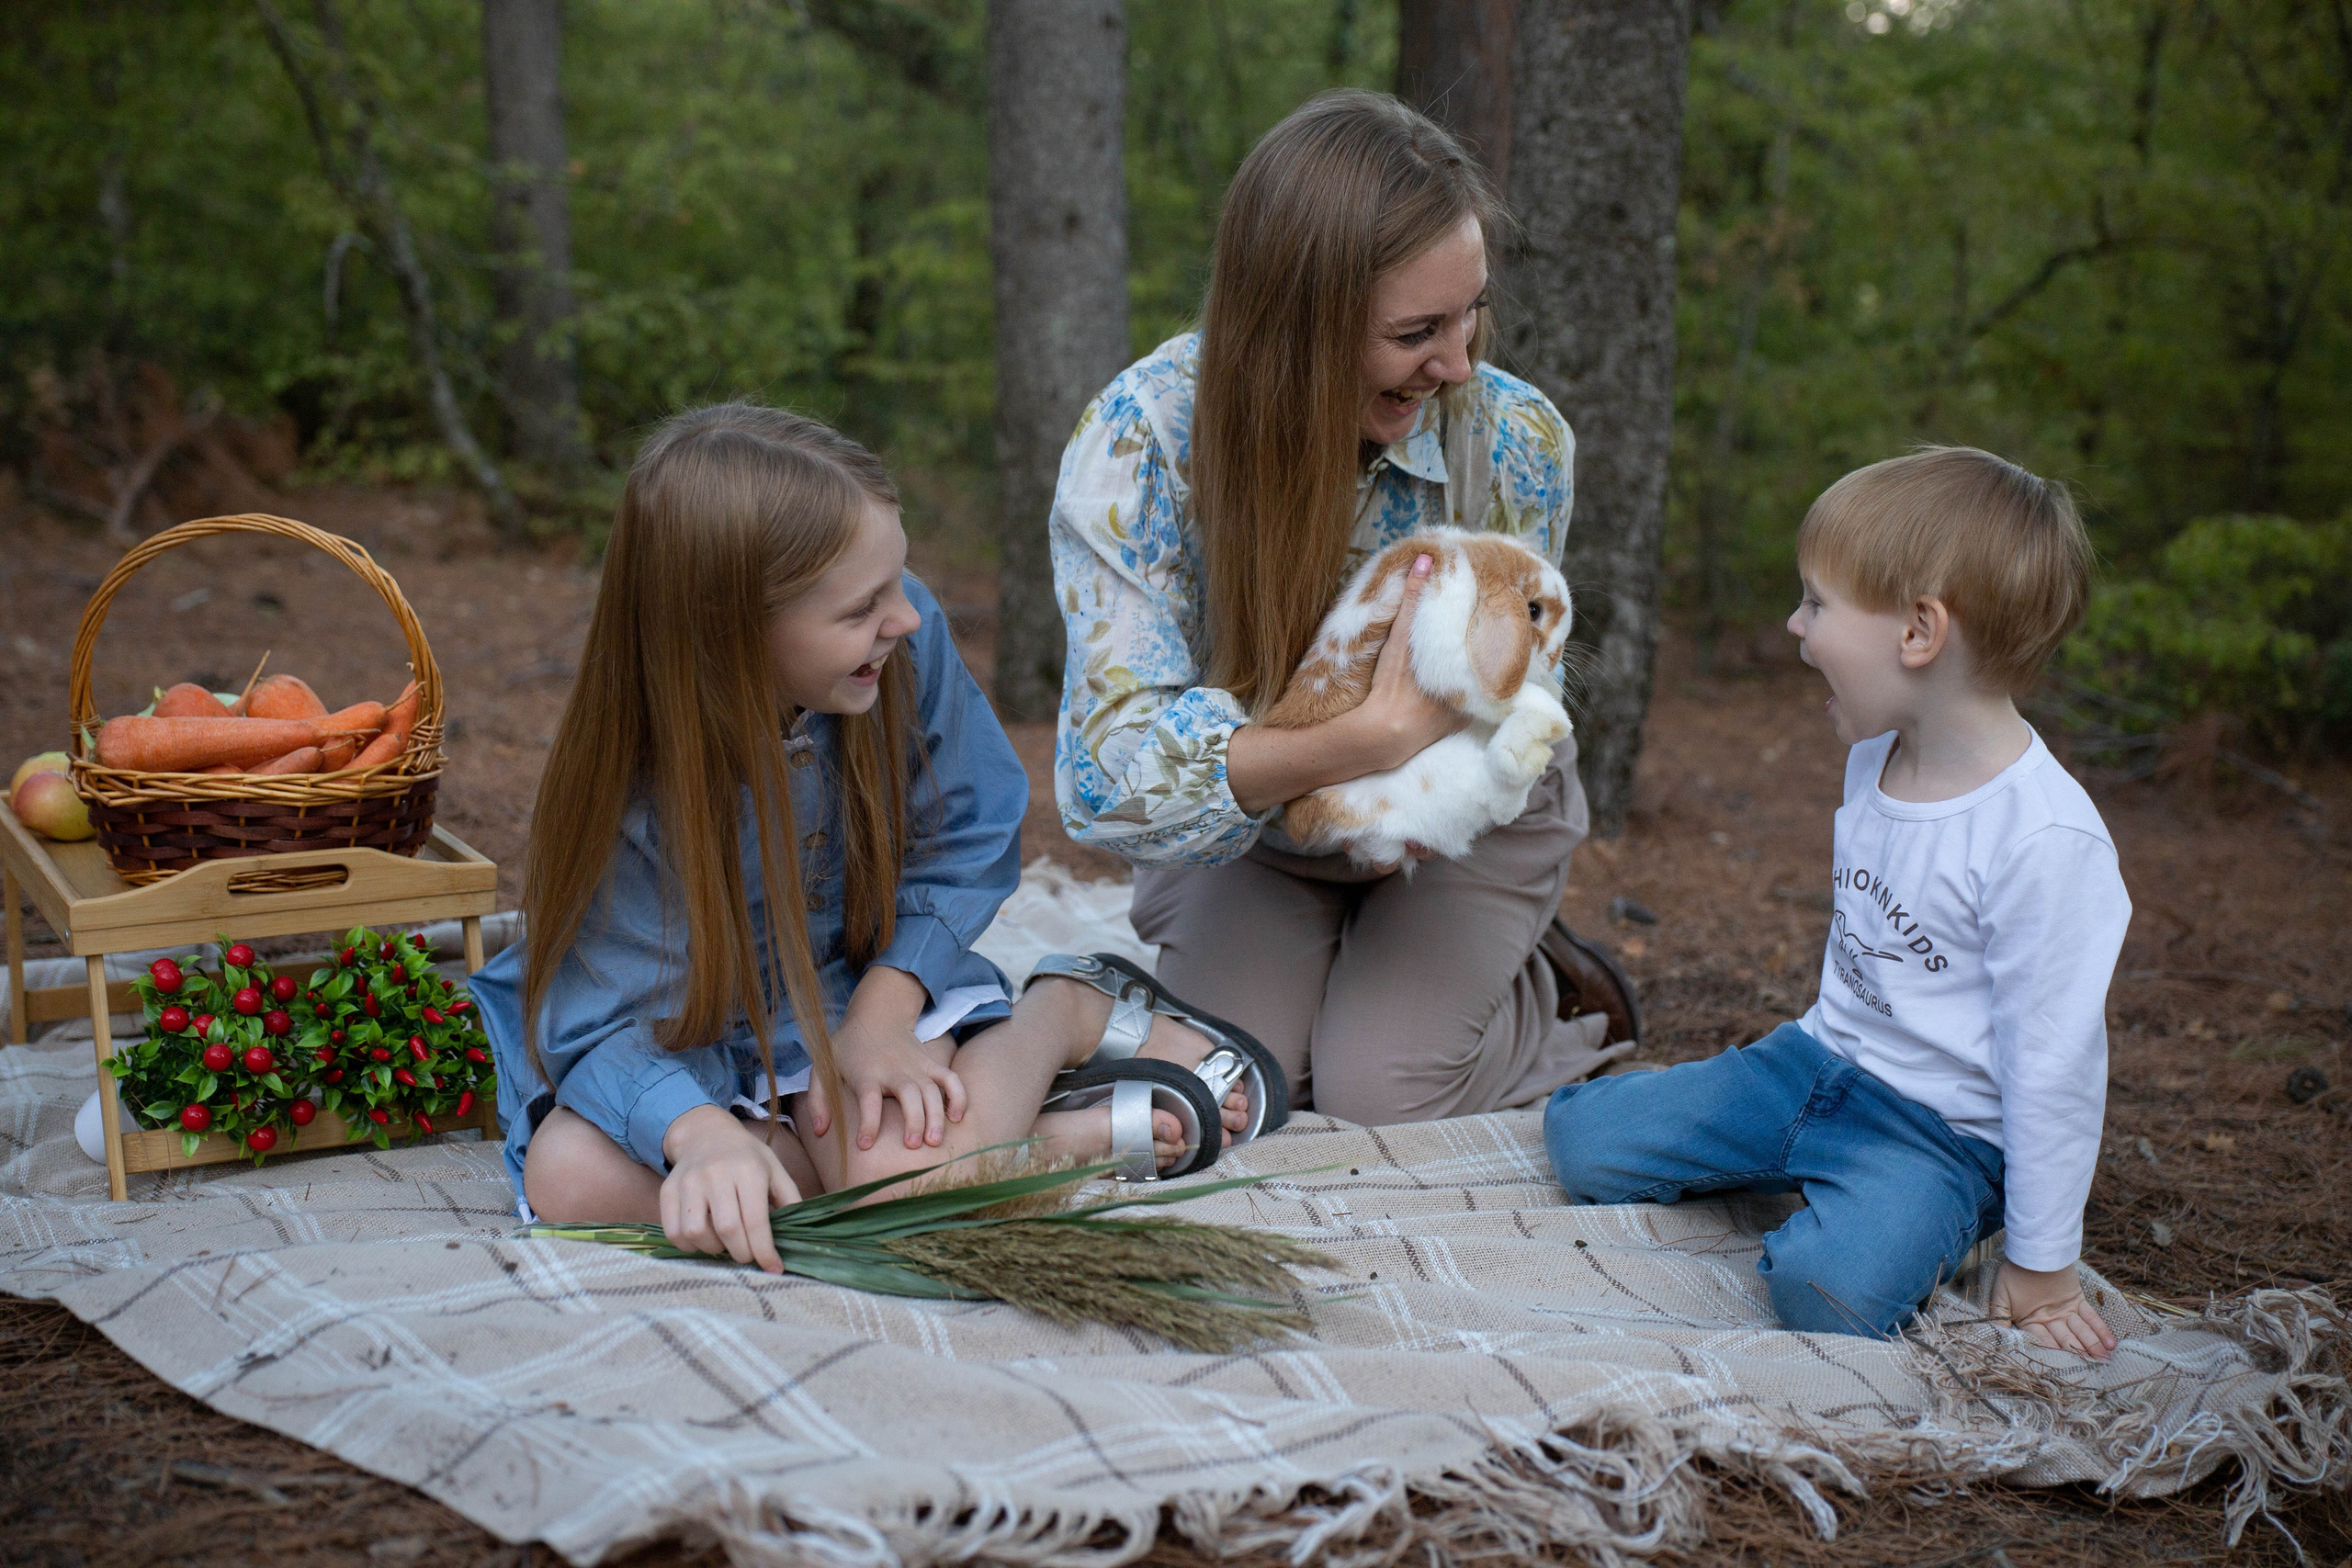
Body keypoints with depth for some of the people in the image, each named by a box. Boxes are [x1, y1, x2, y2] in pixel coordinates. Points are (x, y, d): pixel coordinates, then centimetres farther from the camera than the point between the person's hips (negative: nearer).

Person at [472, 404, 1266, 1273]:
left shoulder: (909, 638, -20)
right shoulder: (634, 780, -27)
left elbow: (969, 841, -7)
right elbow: (612, 1014, -26)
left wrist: (883, 1013, -20)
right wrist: (701, 1133, -48)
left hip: (866, 982, -1)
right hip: (687, 1033, 1)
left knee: (898, 1168, -33)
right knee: (571, 1174, -32)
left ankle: (1074, 1009, 0)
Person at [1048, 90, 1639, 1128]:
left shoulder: (1517, 440, -22)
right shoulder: (1142, 434, -29)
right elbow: (1111, 771, -34)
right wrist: (1373, 737, -46)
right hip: (1255, 834, 0)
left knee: (1380, 1093, -18)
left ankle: (1565, 999, 13)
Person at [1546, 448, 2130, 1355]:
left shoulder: (2046, 839, -25)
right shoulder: (1875, 759, 1)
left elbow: (2054, 1059, -20)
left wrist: (2041, 1265, -14)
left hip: (1939, 1131, -7)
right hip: (1819, 1057, 7)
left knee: (1827, 1289, -34)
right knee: (1579, 1141, 1)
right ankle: (1800, 1171, 20)